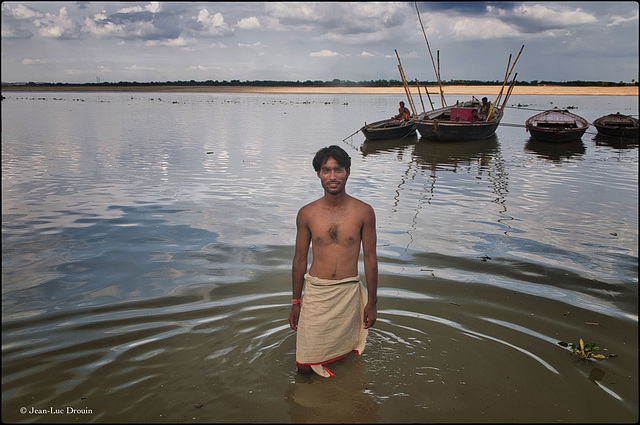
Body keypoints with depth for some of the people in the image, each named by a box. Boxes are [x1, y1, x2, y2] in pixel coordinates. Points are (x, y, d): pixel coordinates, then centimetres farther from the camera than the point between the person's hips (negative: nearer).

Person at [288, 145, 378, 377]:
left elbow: (370, 258, 2)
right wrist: (295, 302, 8)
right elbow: (300, 259, 6)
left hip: (349, 293, 0)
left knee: (345, 357, 11)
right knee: (305, 366, 2)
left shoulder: (363, 212, -4)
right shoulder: (307, 213, -2)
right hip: (315, 292, 0)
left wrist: (372, 302, 4)